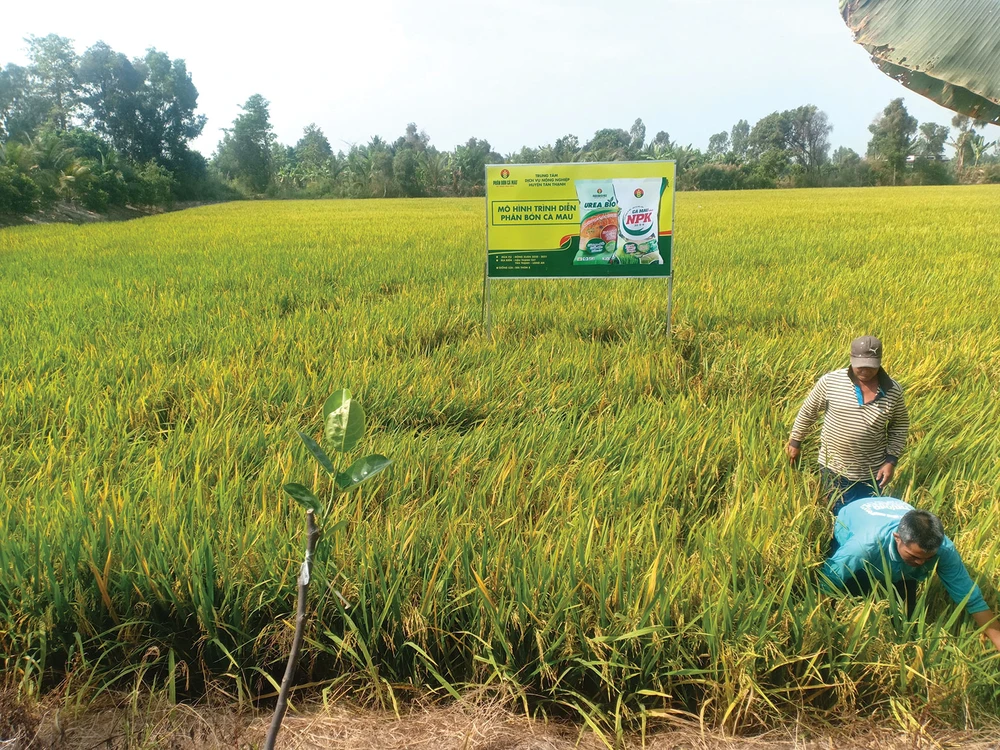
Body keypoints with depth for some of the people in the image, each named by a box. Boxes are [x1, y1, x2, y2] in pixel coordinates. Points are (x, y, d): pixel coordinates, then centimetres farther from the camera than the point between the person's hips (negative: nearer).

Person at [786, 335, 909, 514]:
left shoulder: (893, 391, -10)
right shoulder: (830, 381, -14)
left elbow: (899, 426, 5)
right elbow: (808, 412, 0)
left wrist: (891, 460, -3)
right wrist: (795, 442, 6)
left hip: (871, 473, 1)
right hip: (833, 469, -1)